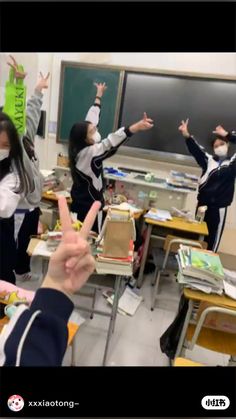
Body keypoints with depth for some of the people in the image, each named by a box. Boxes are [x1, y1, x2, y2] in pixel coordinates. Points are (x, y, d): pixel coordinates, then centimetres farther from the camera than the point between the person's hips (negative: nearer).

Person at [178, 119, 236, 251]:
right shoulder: (208, 160, 6)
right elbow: (196, 149, -10)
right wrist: (187, 135, -27)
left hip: (219, 207, -1)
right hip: (203, 204, 2)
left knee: (213, 236, 7)